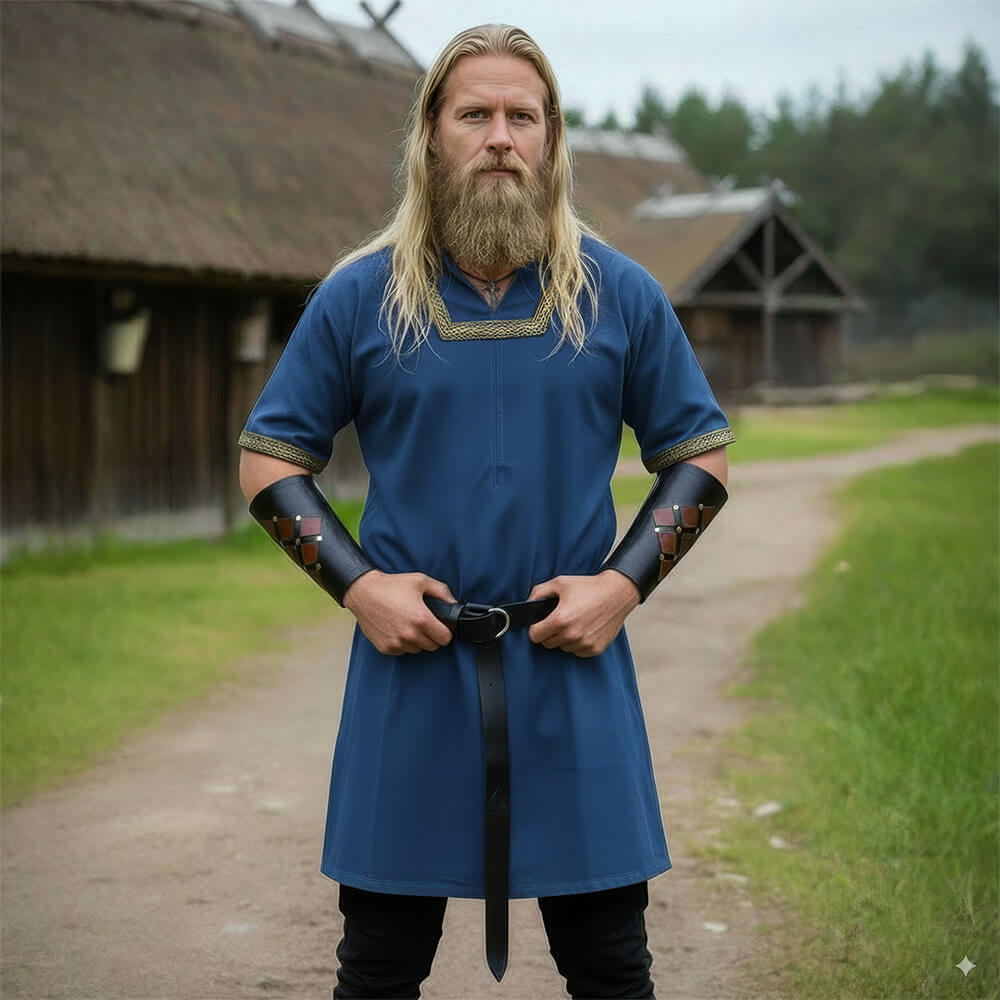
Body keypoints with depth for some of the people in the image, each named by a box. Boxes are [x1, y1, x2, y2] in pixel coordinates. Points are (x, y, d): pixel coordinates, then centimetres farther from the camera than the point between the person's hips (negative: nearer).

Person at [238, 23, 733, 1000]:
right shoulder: (358, 295, 2)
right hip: (408, 664, 0)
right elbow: (269, 461, 6)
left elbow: (700, 456, 8)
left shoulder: (620, 294, 3)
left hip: (575, 669, 0)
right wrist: (355, 582, -8)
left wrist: (623, 582, -6)